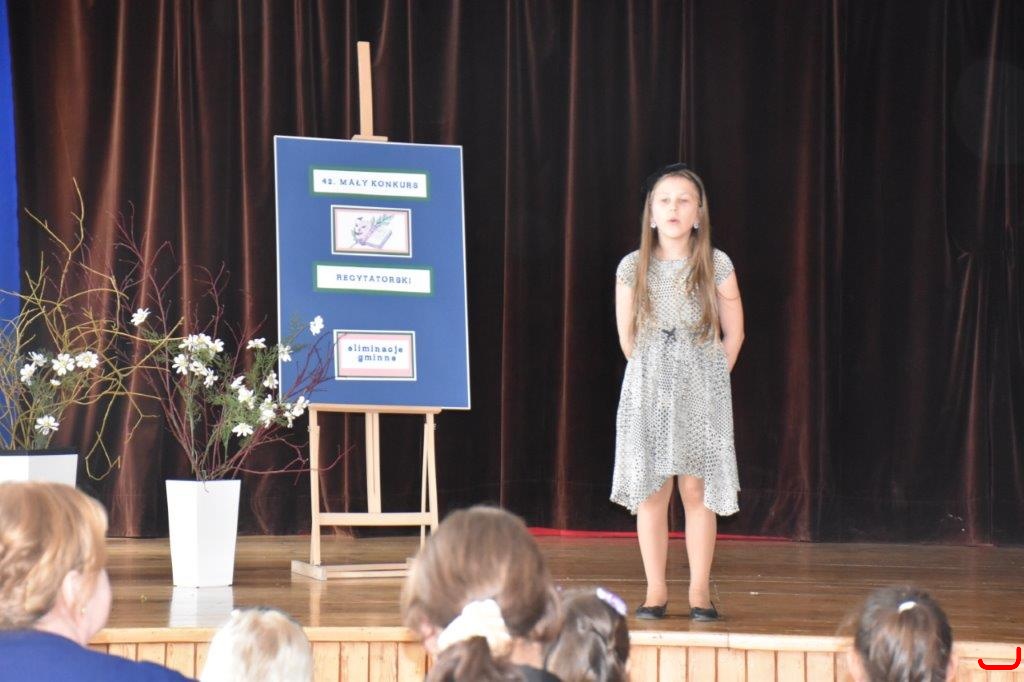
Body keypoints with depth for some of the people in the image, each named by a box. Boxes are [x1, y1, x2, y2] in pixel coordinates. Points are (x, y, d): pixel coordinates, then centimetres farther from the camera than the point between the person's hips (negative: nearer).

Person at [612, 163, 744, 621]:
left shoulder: (716, 266, -1)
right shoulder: (633, 268, 1)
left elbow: (733, 333, 6)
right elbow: (627, 335, 10)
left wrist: (709, 378, 8)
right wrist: (653, 374, 11)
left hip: (702, 392, -1)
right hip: (647, 390, 1)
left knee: (697, 489, -3)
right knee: (650, 489, 1)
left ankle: (699, 591, 5)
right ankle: (655, 590, 8)